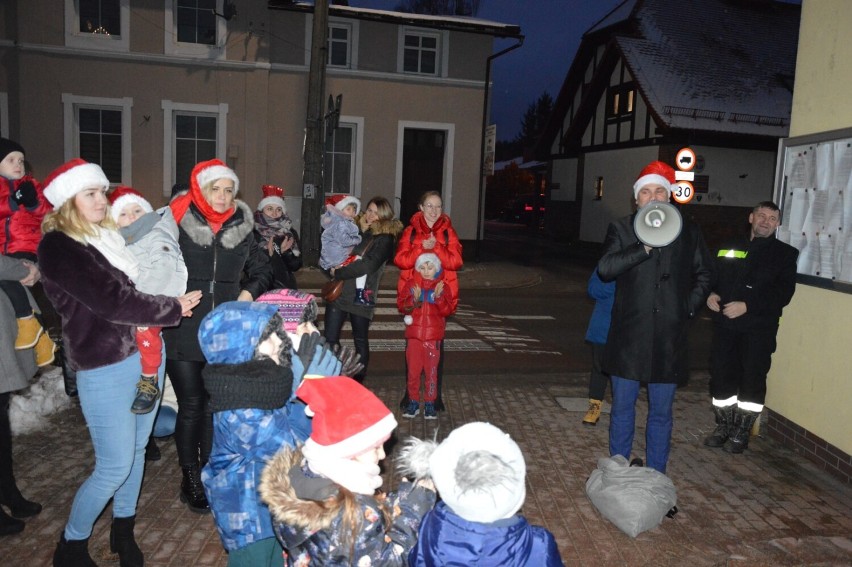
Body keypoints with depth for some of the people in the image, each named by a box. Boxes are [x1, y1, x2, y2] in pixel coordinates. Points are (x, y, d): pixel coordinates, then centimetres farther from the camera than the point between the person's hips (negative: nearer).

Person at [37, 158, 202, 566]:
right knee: (114, 466, 1)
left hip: (146, 354, 7)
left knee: (137, 449, 16)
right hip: (105, 368, -7)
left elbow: (141, 285, 16)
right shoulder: (58, 246, -12)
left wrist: (174, 302, -3)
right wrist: (173, 309, -12)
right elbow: (112, 302, -20)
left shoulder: (110, 236, 12)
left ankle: (123, 529, 36)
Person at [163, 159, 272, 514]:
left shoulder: (242, 228, 6)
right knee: (191, 407, 3)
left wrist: (250, 291, 3)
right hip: (183, 334, -3)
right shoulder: (177, 224, -5)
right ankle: (190, 481, 22)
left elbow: (262, 269, 19)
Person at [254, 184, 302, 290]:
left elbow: (296, 266, 3)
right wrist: (267, 254, -19)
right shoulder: (253, 233, -4)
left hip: (285, 287, 2)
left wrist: (285, 252, -13)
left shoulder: (290, 233, 6)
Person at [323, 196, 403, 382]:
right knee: (330, 338, 3)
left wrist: (338, 273, -11)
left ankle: (358, 382, 22)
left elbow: (369, 265, -16)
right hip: (338, 291, 5)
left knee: (360, 340, 9)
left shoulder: (385, 239, -4)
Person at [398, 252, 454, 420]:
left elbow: (446, 310, -5)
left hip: (433, 336, -1)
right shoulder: (411, 284, 5)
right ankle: (413, 402, 16)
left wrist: (438, 297, -20)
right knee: (413, 369, 4)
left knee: (431, 370, 1)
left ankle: (430, 403, 11)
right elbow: (401, 305, 0)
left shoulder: (442, 287, 3)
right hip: (414, 334, 1)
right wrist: (414, 299, -18)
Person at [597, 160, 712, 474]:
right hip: (629, 335, -1)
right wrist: (643, 248, -25)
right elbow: (605, 268, -15)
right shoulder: (621, 229, 0)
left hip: (669, 338, 1)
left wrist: (689, 307, 4)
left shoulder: (688, 232, 6)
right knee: (622, 408, 10)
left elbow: (704, 274, 17)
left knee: (661, 413, 11)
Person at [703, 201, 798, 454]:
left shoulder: (785, 254, 4)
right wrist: (711, 294, -6)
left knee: (752, 380, 0)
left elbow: (783, 293, -7)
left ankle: (741, 433, 14)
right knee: (721, 376, 5)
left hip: (759, 329, -3)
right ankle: (724, 427, 22)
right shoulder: (730, 247, 15)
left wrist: (747, 306, -18)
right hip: (724, 326, 3)